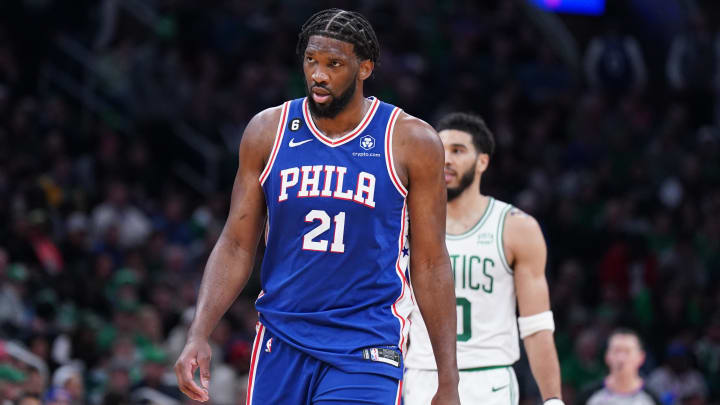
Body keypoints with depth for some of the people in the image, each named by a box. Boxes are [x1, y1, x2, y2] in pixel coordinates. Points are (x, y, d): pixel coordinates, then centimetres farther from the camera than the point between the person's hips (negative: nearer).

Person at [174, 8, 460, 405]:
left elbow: (430, 263, 1)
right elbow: (235, 247, 6)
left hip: (366, 347, -3)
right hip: (281, 340, 3)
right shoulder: (268, 131, 3)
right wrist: (198, 335, -8)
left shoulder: (411, 141, -3)